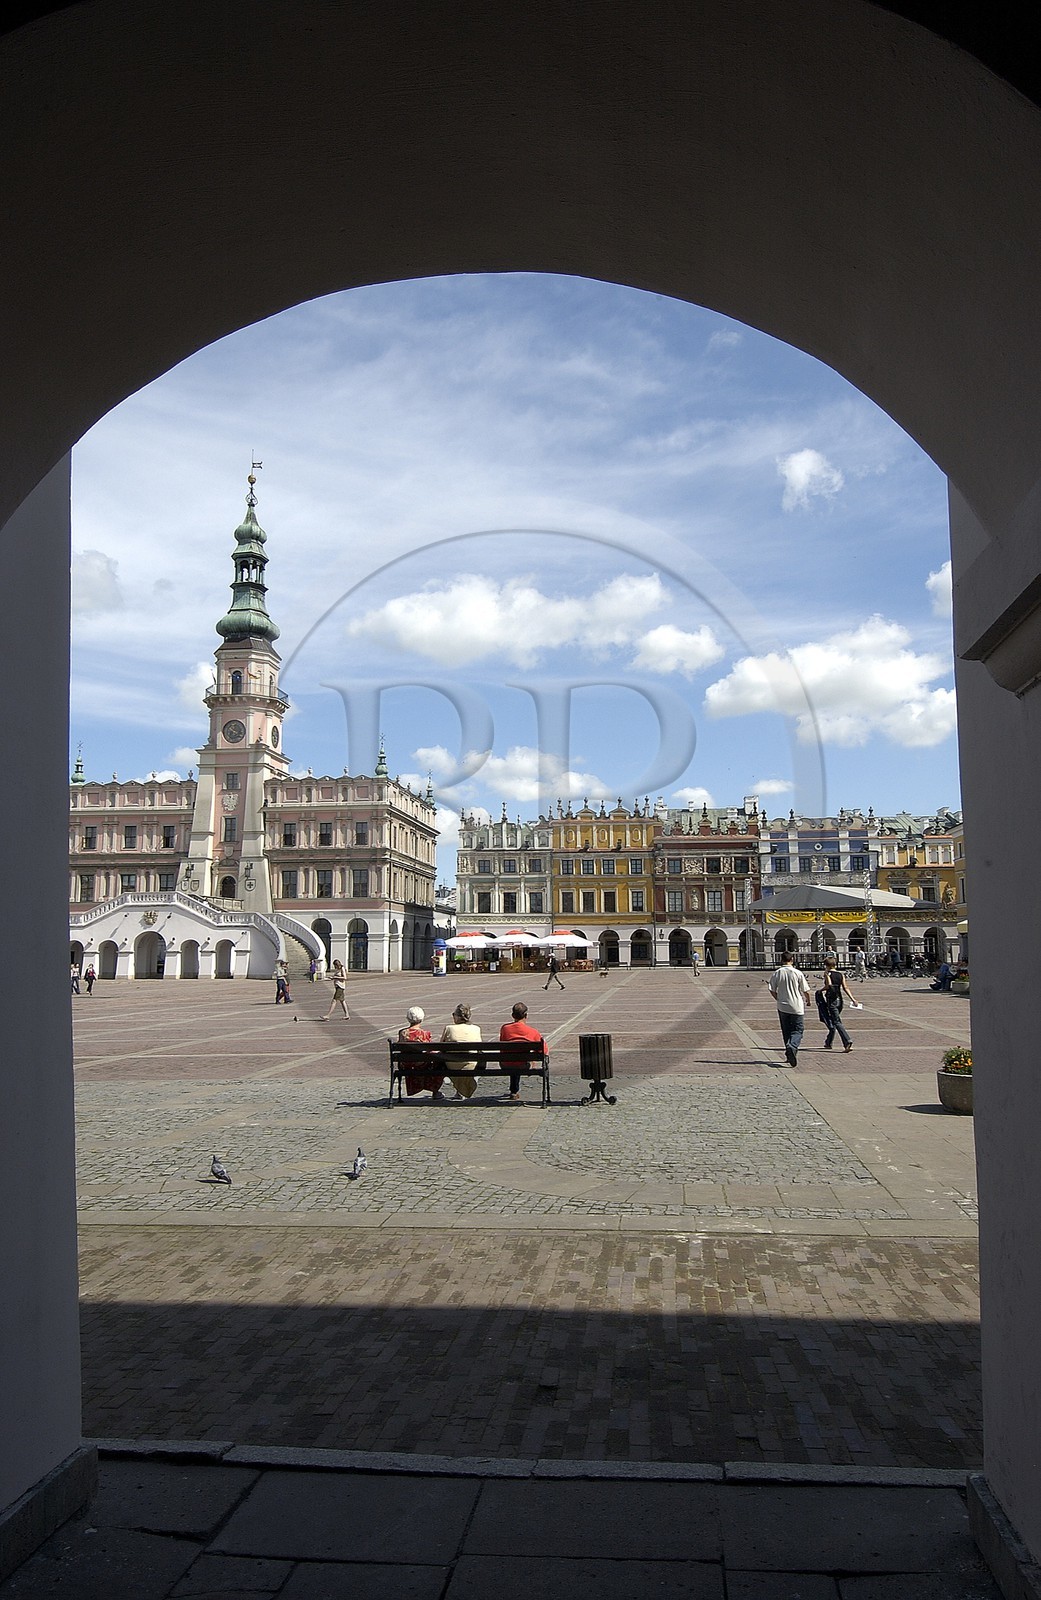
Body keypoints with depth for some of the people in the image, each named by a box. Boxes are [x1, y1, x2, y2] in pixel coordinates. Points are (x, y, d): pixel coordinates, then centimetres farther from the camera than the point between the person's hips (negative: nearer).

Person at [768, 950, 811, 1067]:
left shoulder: (777, 973, -3)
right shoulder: (798, 973, -8)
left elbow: (772, 990, -2)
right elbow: (806, 991, -3)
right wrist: (808, 1000, 17)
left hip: (782, 1007, 3)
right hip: (797, 1007, -3)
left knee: (786, 1031, 14)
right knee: (797, 1030, 2)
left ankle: (789, 1054, 17)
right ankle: (792, 1046, -25)